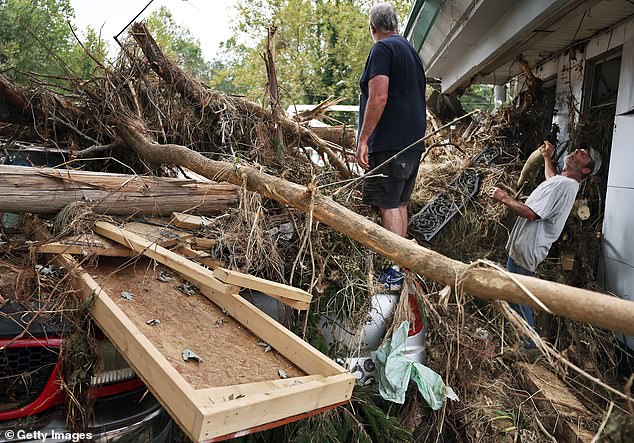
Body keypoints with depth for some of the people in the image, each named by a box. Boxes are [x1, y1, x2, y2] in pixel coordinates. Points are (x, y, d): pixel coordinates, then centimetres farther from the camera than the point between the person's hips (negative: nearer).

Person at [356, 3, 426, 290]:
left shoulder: (382, 49, -7)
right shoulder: (412, 51, 22)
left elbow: (379, 97, -19)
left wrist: (363, 139, -17)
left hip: (389, 143, -9)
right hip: (413, 141, 9)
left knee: (388, 206, -8)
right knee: (400, 204, 14)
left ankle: (397, 272, -7)